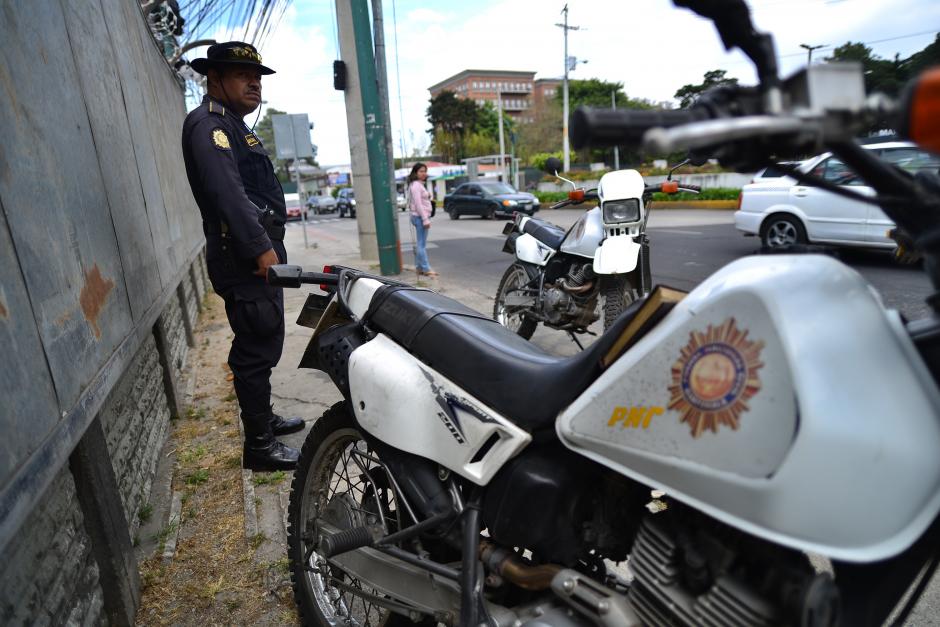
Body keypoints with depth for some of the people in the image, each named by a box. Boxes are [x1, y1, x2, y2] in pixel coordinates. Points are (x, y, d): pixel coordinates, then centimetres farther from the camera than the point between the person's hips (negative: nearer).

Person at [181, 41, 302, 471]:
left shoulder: (233, 125, 24)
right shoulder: (208, 123, -9)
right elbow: (227, 191, -23)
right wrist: (260, 247, -28)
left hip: (258, 253, 11)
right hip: (245, 257, -11)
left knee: (260, 346, 18)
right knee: (257, 350, -7)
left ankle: (264, 418, 32)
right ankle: (259, 446, 3)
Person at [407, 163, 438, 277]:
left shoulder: (420, 185, 18)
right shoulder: (416, 185, -13)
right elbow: (418, 204, -19)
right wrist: (425, 219, -21)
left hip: (423, 216, 10)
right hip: (420, 217, -10)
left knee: (421, 243, 12)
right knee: (422, 244, -8)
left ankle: (419, 267, 18)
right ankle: (426, 269, -6)